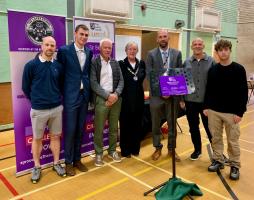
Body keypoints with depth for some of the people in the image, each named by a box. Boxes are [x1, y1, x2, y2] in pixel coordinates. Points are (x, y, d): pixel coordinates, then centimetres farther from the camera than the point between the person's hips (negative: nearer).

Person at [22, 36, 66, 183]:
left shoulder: (58, 66, 2)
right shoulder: (31, 65, -8)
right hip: (38, 110, -3)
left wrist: (56, 98, 9)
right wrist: (36, 100, 7)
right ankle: (37, 167, 26)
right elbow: (26, 87, 1)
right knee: (37, 139, 9)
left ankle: (56, 164, 28)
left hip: (57, 108, 3)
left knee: (56, 136, 13)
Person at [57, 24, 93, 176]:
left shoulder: (89, 52, 8)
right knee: (70, 130, 2)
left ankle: (77, 159, 26)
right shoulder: (64, 50, -7)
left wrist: (89, 91, 7)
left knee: (80, 130, 12)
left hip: (84, 95, 5)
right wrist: (61, 93, -3)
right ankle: (68, 162, 18)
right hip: (71, 95, -4)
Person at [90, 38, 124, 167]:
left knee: (114, 127, 12)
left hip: (116, 98, 4)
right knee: (99, 129, 2)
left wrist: (116, 94, -9)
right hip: (101, 99, -4)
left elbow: (121, 80, 8)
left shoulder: (115, 63, 12)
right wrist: (107, 96, -15)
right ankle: (98, 153, 17)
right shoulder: (94, 63, -2)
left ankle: (112, 150, 27)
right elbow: (93, 83, -9)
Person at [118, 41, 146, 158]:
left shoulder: (142, 63, 7)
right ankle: (125, 150, 20)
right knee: (125, 125, 6)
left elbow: (142, 78, 9)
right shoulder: (121, 64, -4)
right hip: (125, 99, -3)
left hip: (138, 98, 4)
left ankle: (135, 148, 27)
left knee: (137, 125, 12)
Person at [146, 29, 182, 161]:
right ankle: (157, 148, 26)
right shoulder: (151, 54, 1)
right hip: (156, 93, -1)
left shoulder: (177, 53, 6)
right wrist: (160, 90, -13)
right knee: (156, 124, 9)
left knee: (172, 123, 10)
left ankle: (171, 148, 26)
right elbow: (149, 75, -5)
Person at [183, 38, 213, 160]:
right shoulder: (187, 62, 4)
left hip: (206, 100, -2)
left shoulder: (211, 61, -1)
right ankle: (197, 149, 30)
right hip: (190, 101, 2)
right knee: (193, 127, 12)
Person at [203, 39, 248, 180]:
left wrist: (240, 112, -11)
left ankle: (235, 166, 20)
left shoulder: (238, 69, -4)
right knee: (216, 138, 11)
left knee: (233, 141, 5)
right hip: (213, 111, 3)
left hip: (232, 113, -3)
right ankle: (218, 160, 27)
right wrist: (206, 106, 3)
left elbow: (243, 92, -6)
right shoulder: (212, 70, 5)